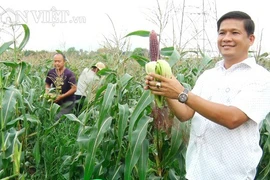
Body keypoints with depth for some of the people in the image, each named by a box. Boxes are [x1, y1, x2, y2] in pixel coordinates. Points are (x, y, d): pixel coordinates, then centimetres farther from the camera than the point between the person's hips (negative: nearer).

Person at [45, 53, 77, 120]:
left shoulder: (69, 74, -16)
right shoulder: (51, 73, 0)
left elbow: (74, 89, -17)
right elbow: (47, 84, 15)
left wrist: (61, 96, -20)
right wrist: (47, 92, -7)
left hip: (67, 101, -5)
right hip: (55, 100, 5)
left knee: (58, 118, -14)